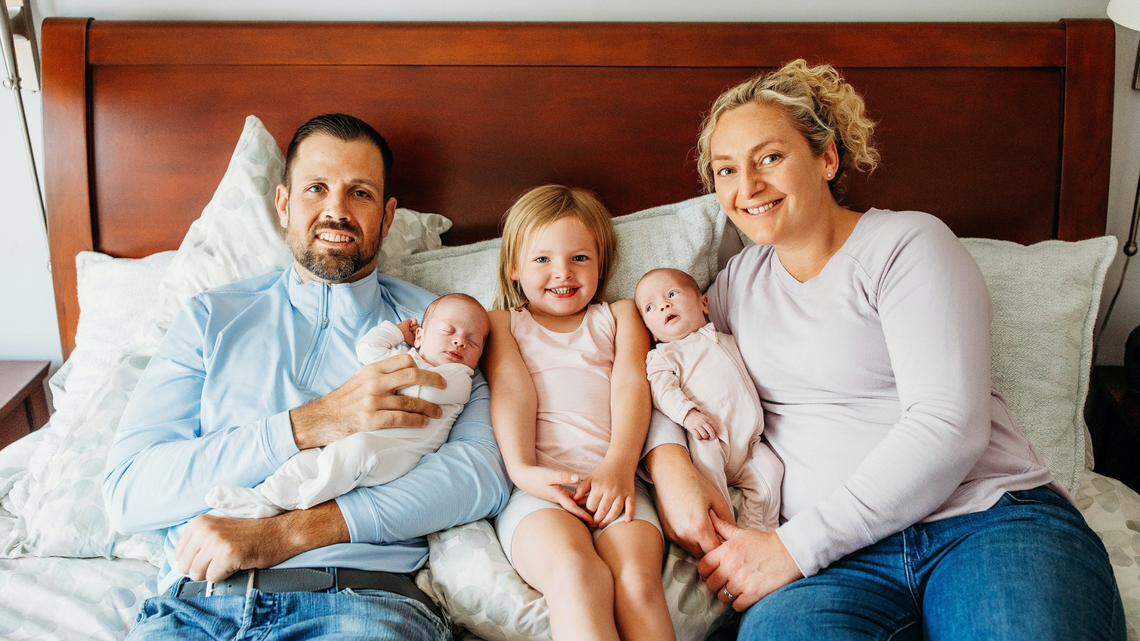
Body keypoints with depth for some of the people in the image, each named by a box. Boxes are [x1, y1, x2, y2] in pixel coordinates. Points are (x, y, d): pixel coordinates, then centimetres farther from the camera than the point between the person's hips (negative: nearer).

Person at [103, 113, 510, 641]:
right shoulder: (211, 317, 15)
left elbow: (483, 470, -4)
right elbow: (126, 492, 3)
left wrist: (289, 532, -12)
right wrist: (311, 424, -9)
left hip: (360, 596, 0)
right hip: (198, 595, 1)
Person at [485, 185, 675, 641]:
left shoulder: (620, 315, 28)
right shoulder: (503, 323, 27)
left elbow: (630, 385, 9)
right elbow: (511, 388, 6)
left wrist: (618, 465, -12)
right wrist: (520, 467, -15)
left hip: (613, 480, 1)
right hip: (538, 484, -1)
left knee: (638, 580, -30)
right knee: (574, 572, -34)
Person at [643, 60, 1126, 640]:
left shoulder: (908, 244, 0)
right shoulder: (740, 279, 19)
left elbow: (950, 426, -11)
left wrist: (794, 546, -14)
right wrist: (668, 461, -5)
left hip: (991, 521, -2)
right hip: (843, 553, 3)